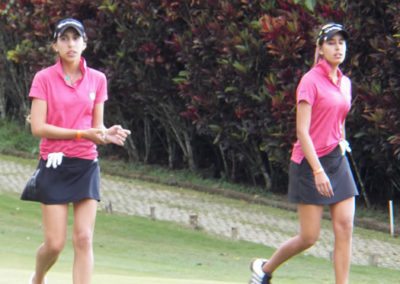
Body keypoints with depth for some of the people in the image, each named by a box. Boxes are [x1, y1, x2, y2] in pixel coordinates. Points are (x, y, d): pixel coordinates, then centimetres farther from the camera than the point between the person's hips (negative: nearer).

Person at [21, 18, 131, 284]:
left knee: (84, 239, -7)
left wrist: (107, 134, -15)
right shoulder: (44, 78, -4)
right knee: (55, 243, -4)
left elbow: (96, 126, 9)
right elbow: (38, 127, -12)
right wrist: (82, 133, -20)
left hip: (86, 165, 3)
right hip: (55, 165, -2)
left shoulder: (97, 79, 6)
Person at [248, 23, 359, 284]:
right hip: (311, 164, -7)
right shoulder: (310, 81, -11)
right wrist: (318, 170, -23)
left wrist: (342, 141, 10)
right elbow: (302, 131, -17)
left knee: (345, 228, -6)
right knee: (309, 236, -4)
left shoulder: (345, 83, 11)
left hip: (337, 162, 7)